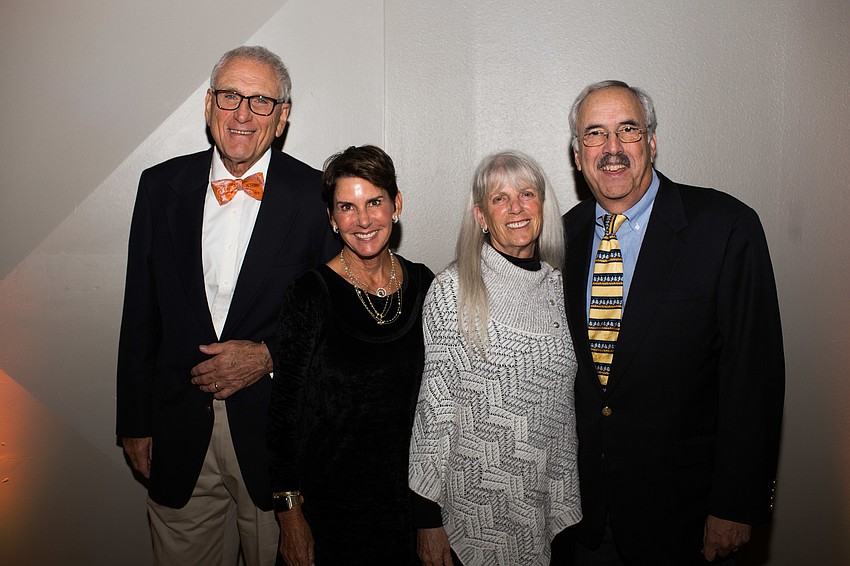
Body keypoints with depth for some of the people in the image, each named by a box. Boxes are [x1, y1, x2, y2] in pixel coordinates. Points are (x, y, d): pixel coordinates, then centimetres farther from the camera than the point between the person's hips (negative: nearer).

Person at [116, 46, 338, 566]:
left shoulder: (317, 195, -7)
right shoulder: (162, 186, 2)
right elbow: (141, 313, 6)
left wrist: (268, 356, -15)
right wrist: (136, 421, 7)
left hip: (276, 431, -2)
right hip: (180, 435, 3)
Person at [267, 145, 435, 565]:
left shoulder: (422, 285, -2)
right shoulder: (310, 294, -13)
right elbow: (283, 409, -10)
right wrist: (290, 515, -11)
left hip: (407, 491, 4)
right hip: (329, 499, -3)